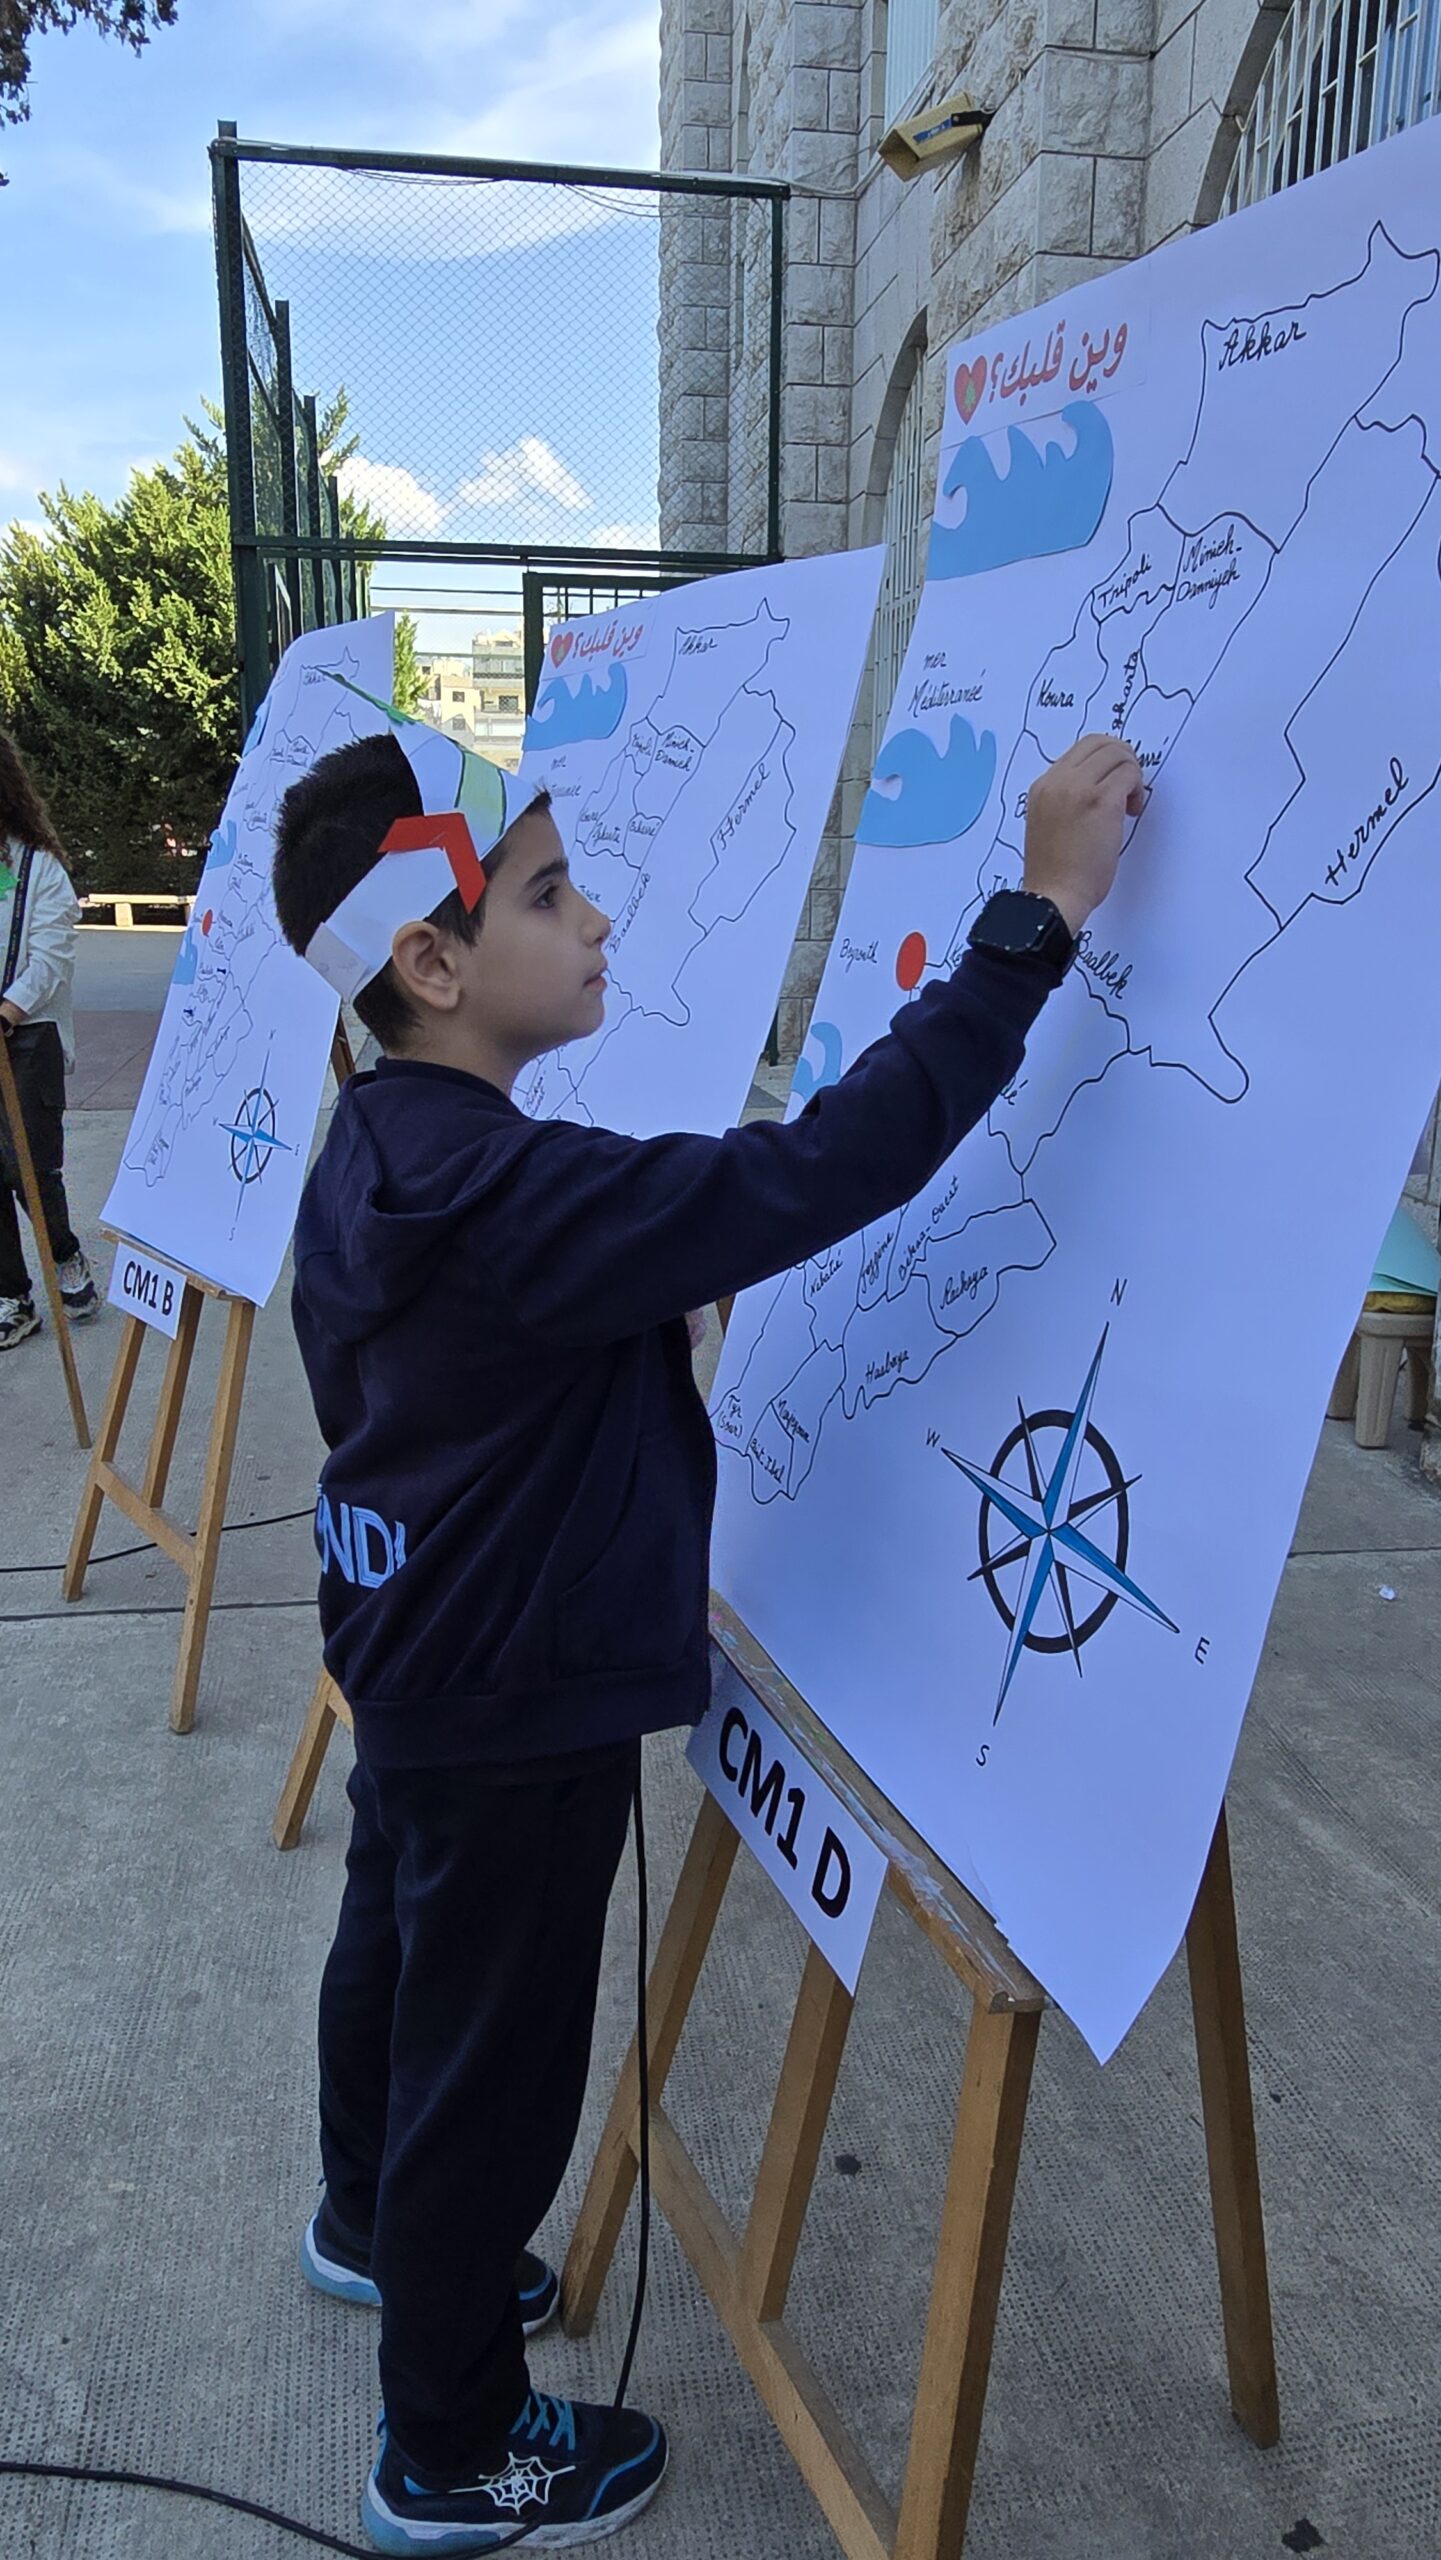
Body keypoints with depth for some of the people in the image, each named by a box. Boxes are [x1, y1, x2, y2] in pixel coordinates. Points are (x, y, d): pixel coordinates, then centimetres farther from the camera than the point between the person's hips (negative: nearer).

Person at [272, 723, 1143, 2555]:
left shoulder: (371, 1155, -2)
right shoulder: (511, 1200, -34)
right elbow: (818, 1172, -40)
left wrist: (640, 1314, 8)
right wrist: (1042, 915, -36)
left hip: (413, 1672, 10)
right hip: (518, 1719, -10)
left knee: (394, 1952, 30)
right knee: (492, 2072, 10)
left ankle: (372, 2226, 58)